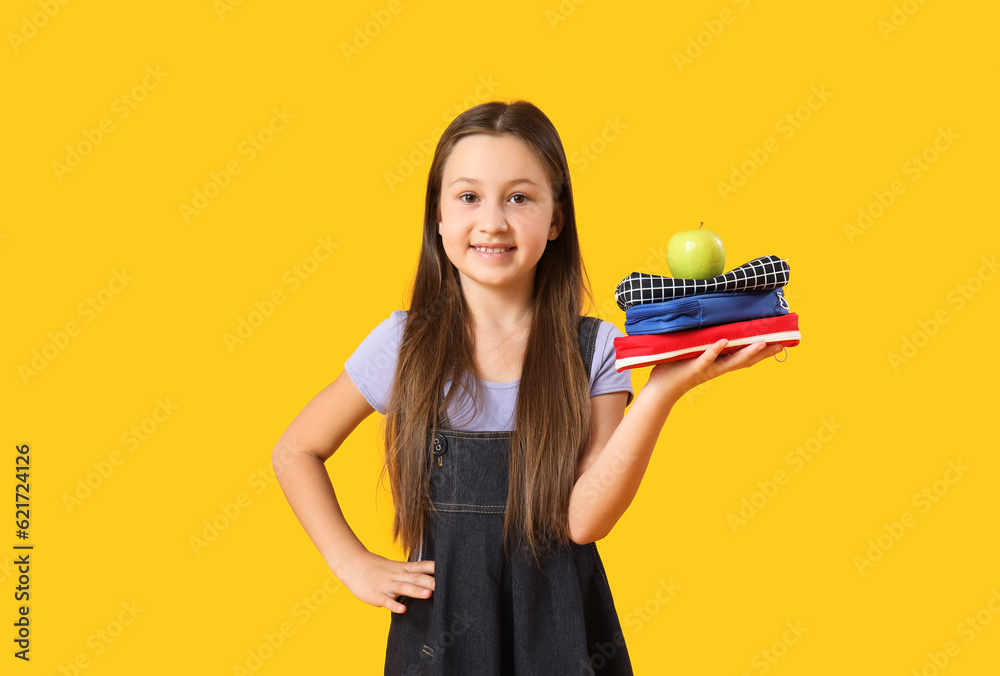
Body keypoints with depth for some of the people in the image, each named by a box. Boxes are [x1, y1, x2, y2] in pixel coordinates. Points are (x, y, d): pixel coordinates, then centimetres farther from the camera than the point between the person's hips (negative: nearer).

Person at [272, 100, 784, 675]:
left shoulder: (595, 350, -7)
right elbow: (296, 451, 6)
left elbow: (583, 518, -18)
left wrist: (662, 391, -27)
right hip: (441, 626, 1)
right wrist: (353, 563, -2)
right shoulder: (406, 344, -5)